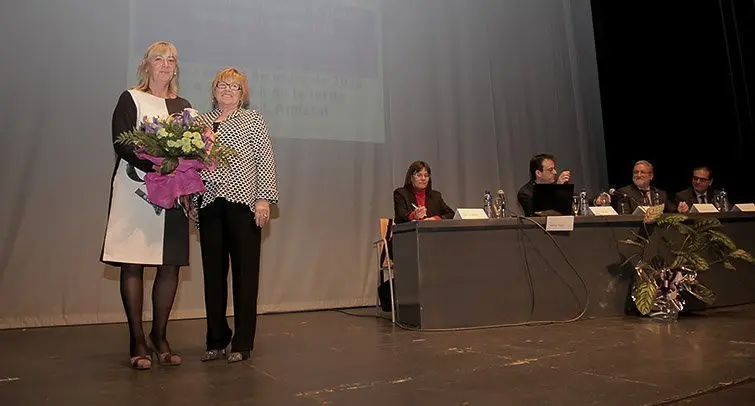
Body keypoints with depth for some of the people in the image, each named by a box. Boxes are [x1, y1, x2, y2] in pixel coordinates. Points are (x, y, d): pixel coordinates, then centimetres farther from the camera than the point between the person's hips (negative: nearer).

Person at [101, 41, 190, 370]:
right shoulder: (130, 99, 6)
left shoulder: (183, 106, 19)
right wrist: (154, 164, -21)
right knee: (132, 264, -3)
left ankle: (159, 336, 13)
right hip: (136, 191, -4)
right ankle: (137, 342, 5)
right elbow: (121, 144, -6)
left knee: (170, 266, 2)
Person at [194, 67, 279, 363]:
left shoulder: (253, 119, 8)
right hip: (209, 204, 3)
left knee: (245, 272, 0)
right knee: (213, 272, 7)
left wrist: (264, 198, -8)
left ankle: (243, 343, 10)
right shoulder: (200, 121, 17)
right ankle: (216, 340, 19)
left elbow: (265, 161, 1)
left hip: (243, 203, -3)